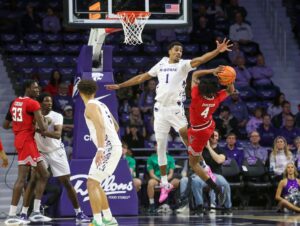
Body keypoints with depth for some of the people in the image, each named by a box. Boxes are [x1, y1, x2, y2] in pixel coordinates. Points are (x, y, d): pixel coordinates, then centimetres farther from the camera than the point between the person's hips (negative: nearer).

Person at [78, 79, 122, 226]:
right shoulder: (101, 104, 19)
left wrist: (100, 149, -33)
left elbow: (100, 126, -24)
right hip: (113, 147, 9)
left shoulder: (91, 106, -9)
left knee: (92, 184, -14)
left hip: (108, 148, -9)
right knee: (95, 184, 19)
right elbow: (115, 126, 28)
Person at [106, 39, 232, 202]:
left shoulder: (183, 65, -2)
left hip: (175, 109, -4)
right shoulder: (161, 65, 11)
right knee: (160, 147, 5)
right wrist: (120, 86, 23)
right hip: (160, 109, 4)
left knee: (186, 135, -20)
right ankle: (165, 184, 13)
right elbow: (141, 78, 21)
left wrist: (217, 51, -37)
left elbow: (200, 60, -20)